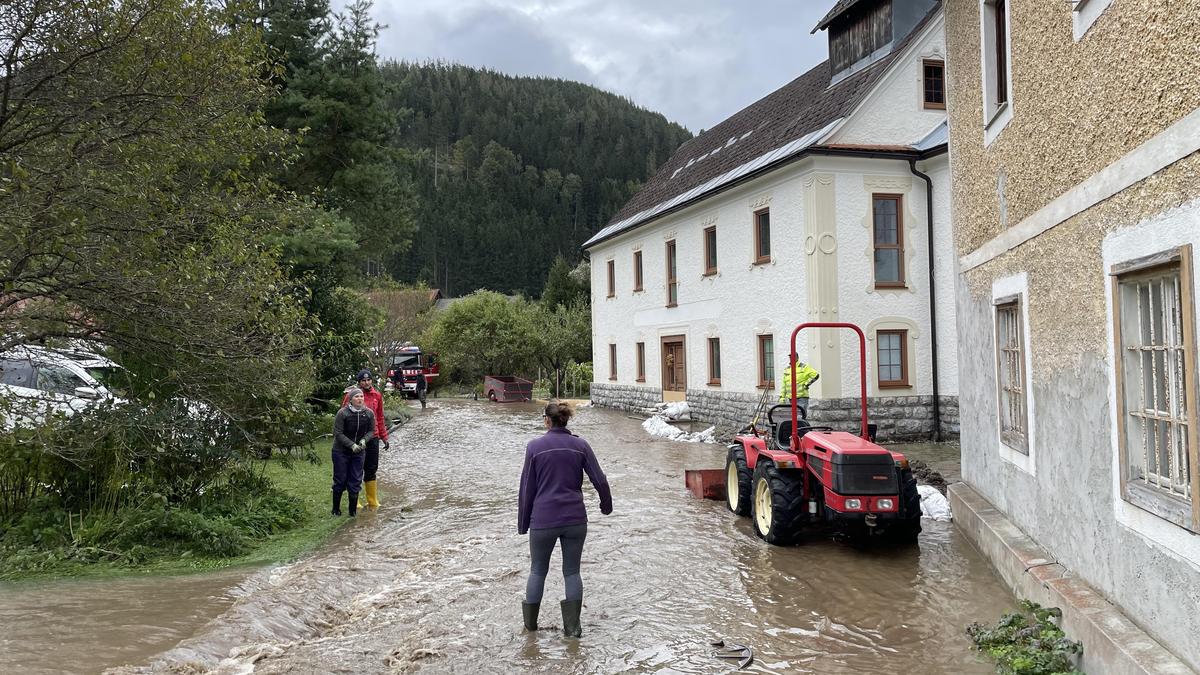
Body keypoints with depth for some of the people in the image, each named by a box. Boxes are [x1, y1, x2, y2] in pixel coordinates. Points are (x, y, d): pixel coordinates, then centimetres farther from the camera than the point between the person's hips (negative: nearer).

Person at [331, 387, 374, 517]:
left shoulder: (369, 413, -4)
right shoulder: (342, 413, -15)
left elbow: (371, 430, 6)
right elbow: (338, 433, -14)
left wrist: (364, 440, -14)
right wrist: (352, 445, -21)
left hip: (358, 452, 3)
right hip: (341, 451, -3)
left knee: (356, 481, 6)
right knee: (340, 481, 5)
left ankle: (353, 510, 18)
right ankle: (336, 509, 21)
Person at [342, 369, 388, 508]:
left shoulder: (377, 395, 7)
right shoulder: (351, 394, -7)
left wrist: (384, 437, 15)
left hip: (373, 436, 4)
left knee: (372, 468, 11)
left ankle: (372, 501, 22)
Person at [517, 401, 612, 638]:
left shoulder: (535, 446, -5)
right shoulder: (580, 445, -1)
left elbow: (527, 488, -1)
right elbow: (600, 480, -1)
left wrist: (523, 523, 9)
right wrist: (606, 505, 18)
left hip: (543, 520, -1)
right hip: (575, 519, 1)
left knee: (538, 571, 16)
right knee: (572, 571, 13)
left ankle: (530, 622, 27)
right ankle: (573, 626, 10)